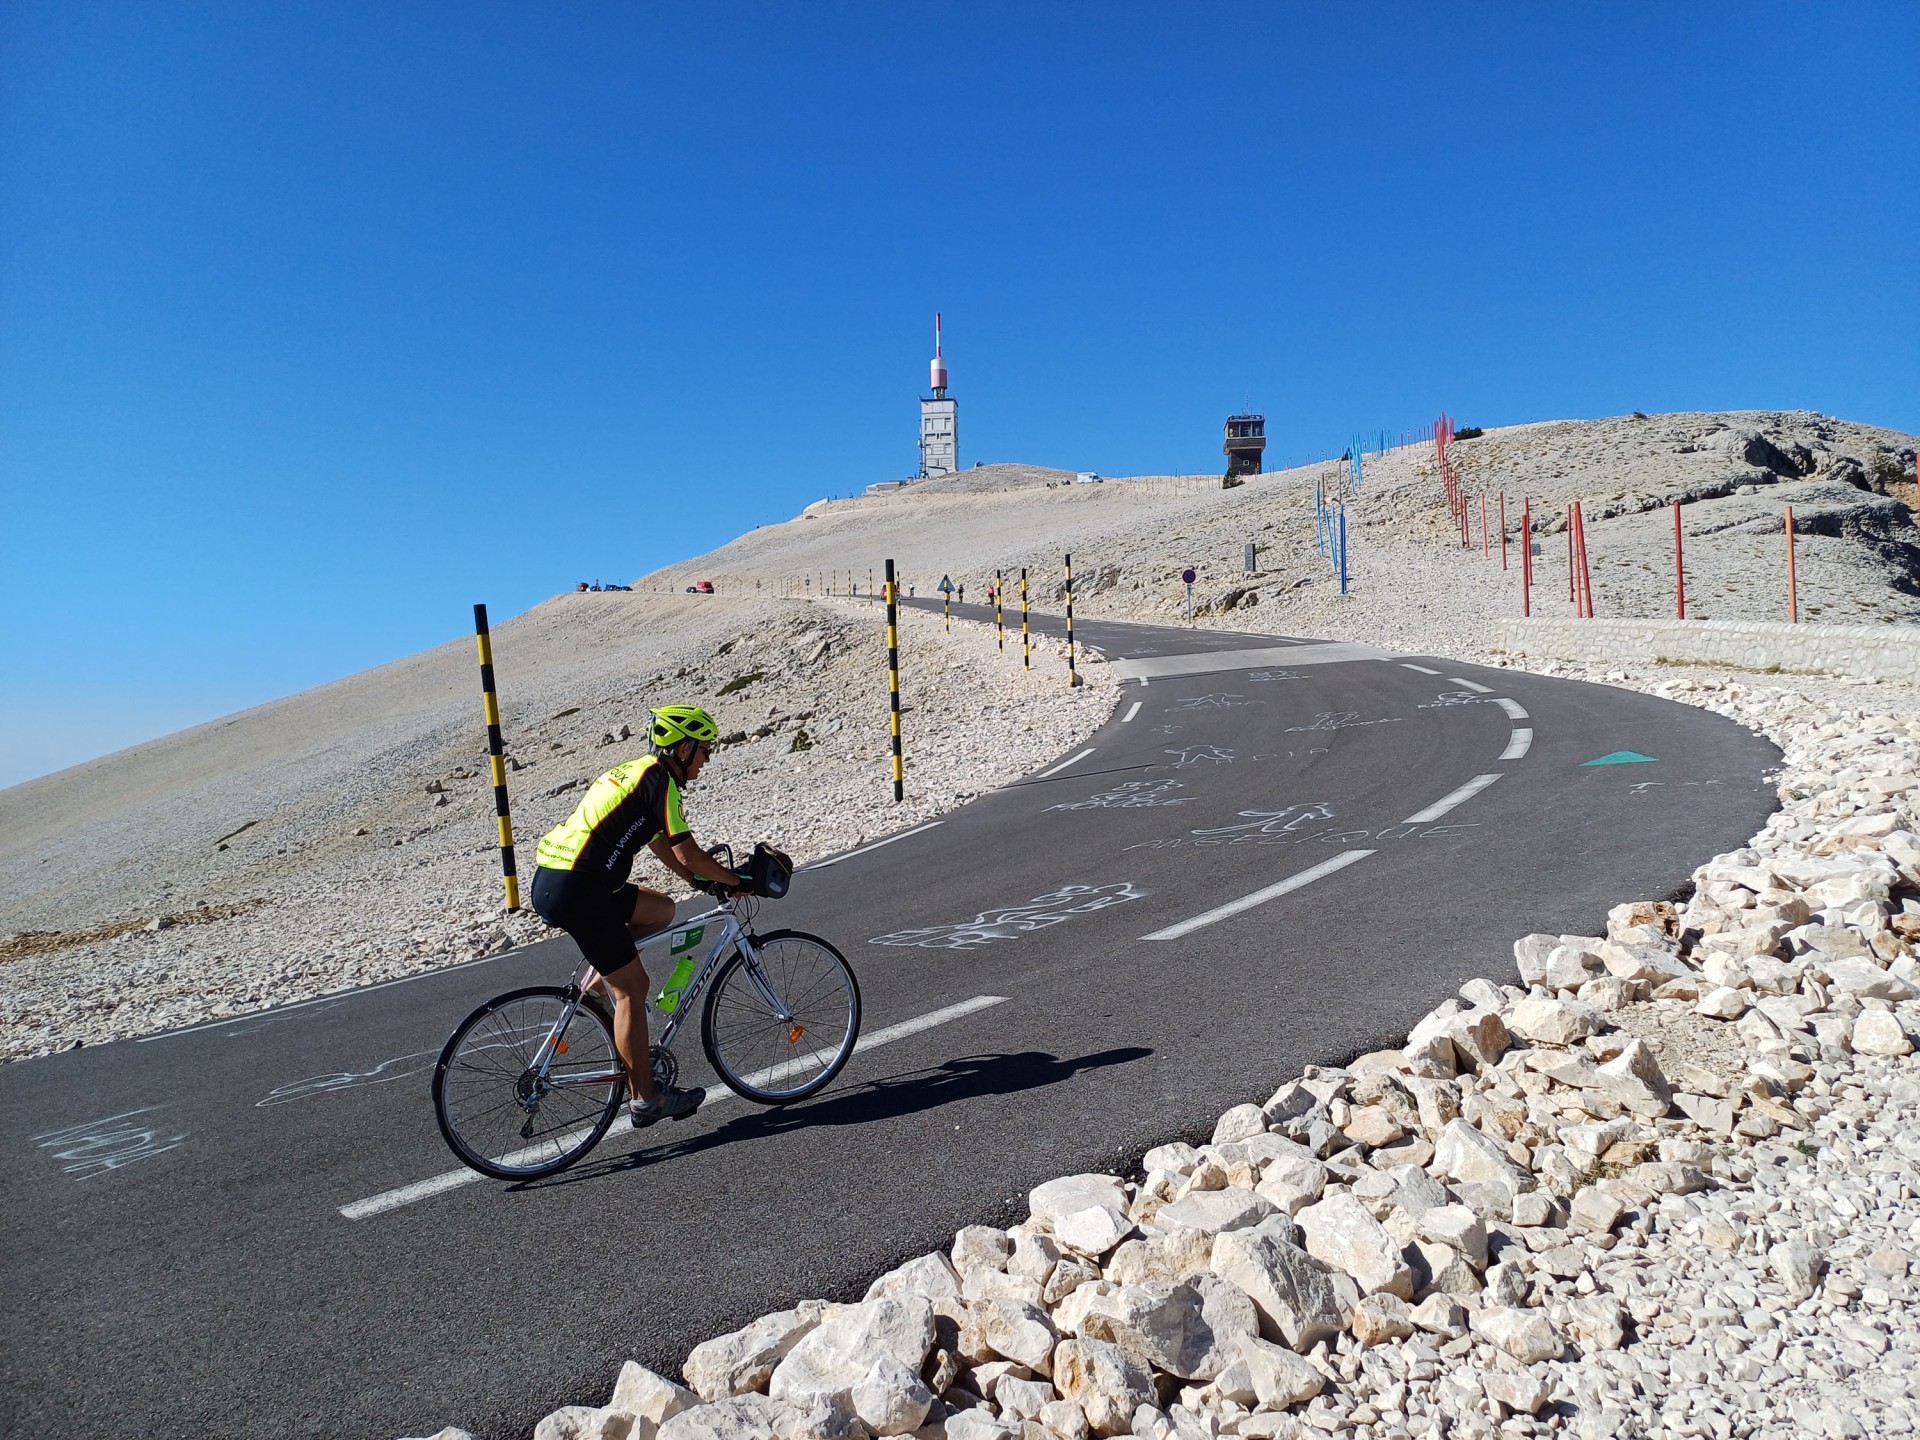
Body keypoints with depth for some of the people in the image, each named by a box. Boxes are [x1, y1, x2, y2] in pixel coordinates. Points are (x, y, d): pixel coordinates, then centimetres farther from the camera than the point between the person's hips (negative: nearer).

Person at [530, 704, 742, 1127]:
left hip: (554, 881, 9)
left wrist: (702, 881, 26)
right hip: (574, 889, -9)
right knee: (632, 988, -1)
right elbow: (688, 854, -13)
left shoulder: (638, 773, 19)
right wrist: (736, 880, 0)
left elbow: (660, 843, 29)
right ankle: (645, 1100, 7)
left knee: (660, 910, 21)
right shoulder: (660, 780, -10)